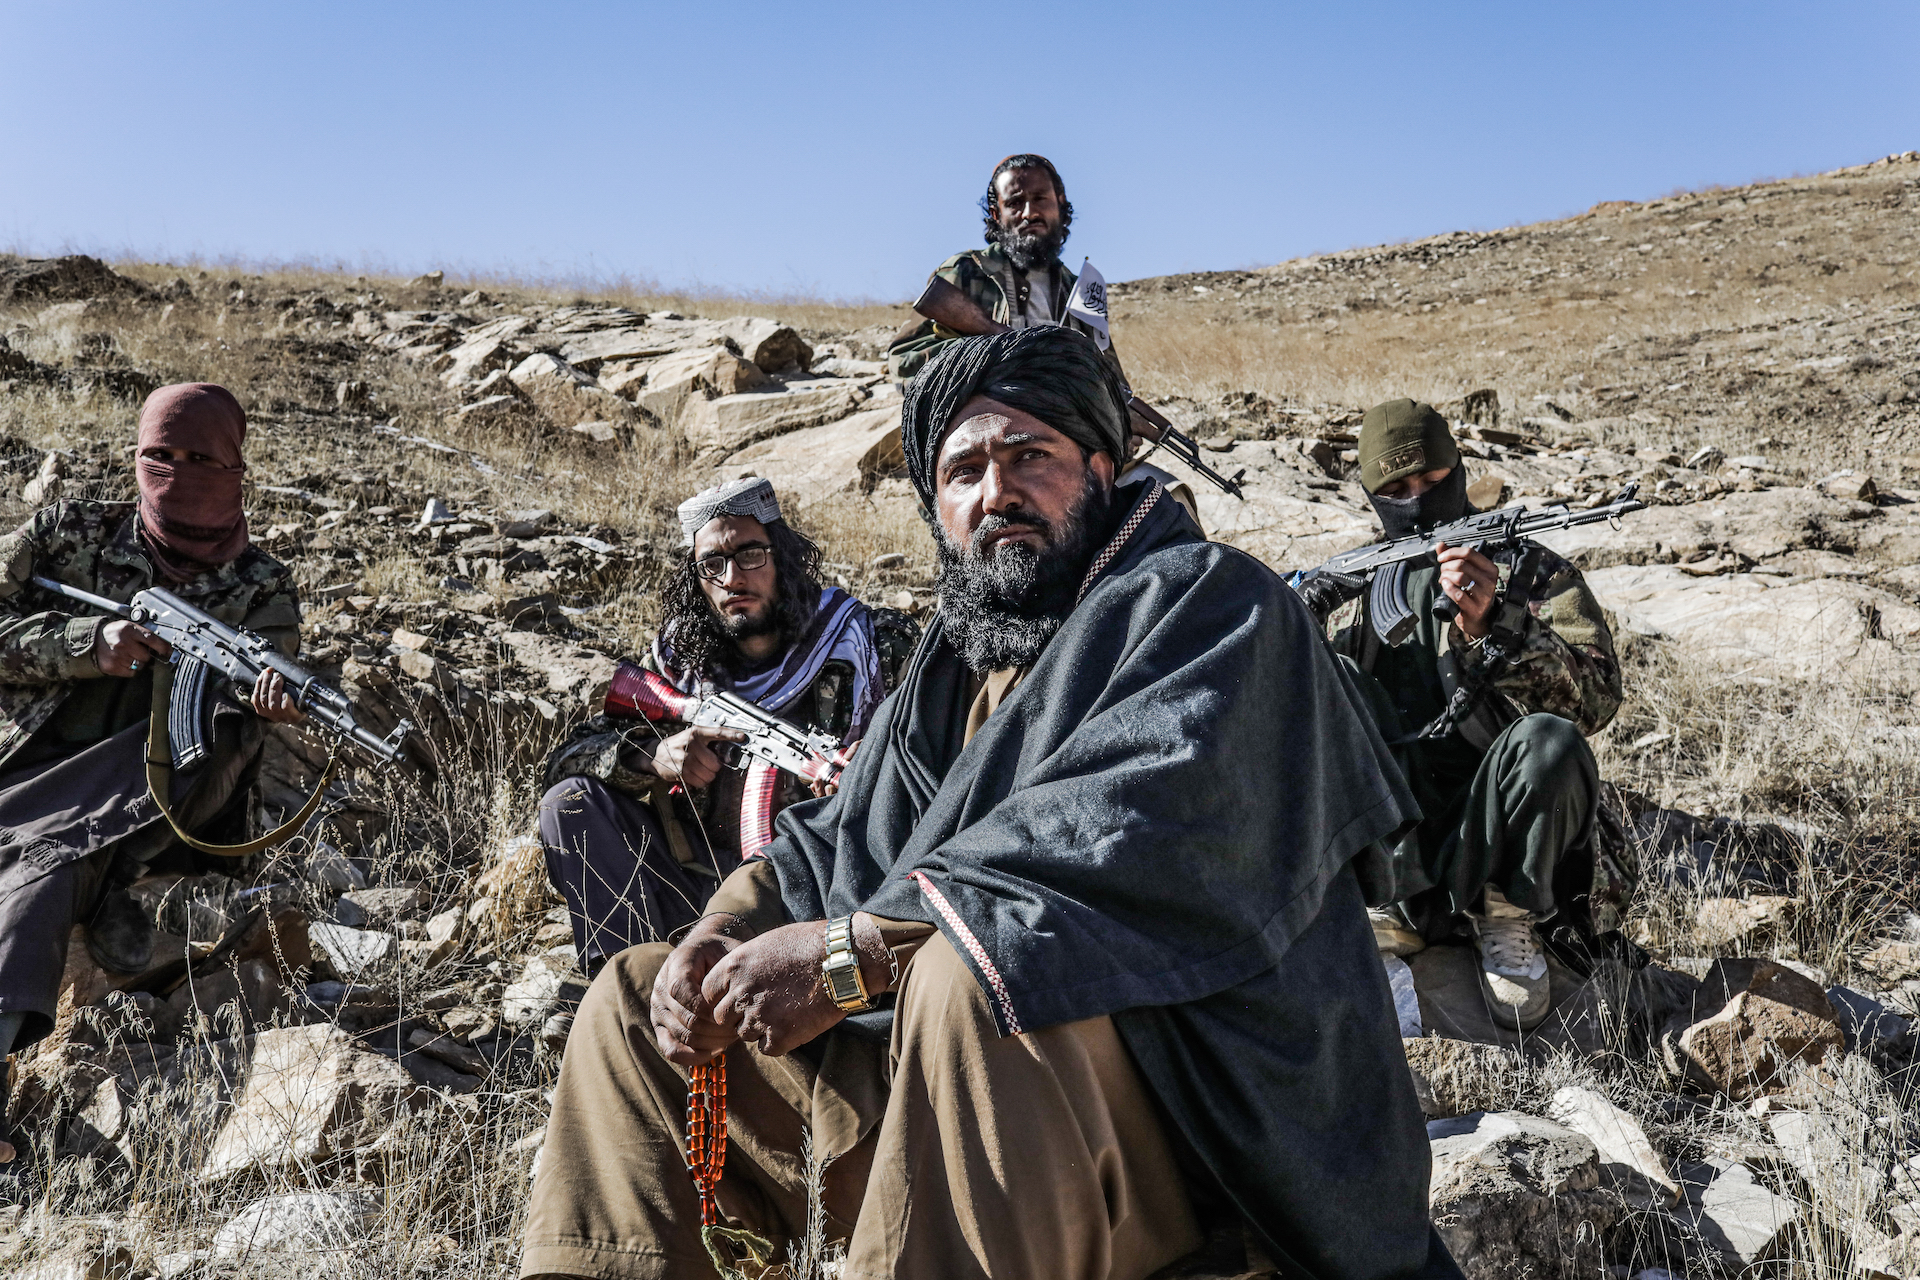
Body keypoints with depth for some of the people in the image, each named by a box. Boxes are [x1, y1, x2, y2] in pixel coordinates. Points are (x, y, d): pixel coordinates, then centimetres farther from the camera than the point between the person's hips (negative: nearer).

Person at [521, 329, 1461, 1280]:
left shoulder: (1207, 603, -6)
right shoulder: (951, 662, 18)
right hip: (941, 1065, 8)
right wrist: (723, 935, -5)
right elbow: (836, 840, 18)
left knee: (973, 974, -40)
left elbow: (1141, 838, -24)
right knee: (634, 998, 10)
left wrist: (851, 950, -24)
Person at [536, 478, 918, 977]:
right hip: (699, 892, 5)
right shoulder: (679, 658, 5)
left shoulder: (876, 644, -5)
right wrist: (653, 756, -19)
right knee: (570, 803, -7)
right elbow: (568, 757, 3)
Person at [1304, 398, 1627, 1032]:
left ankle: (1507, 924, -8)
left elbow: (1594, 697, -11)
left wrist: (1492, 627, -28)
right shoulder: (1352, 587, 13)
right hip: (1391, 851, 2)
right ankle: (1400, 914, -10)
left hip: (1496, 841, -1)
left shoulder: (1530, 572, 5)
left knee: (1547, 741, -33)